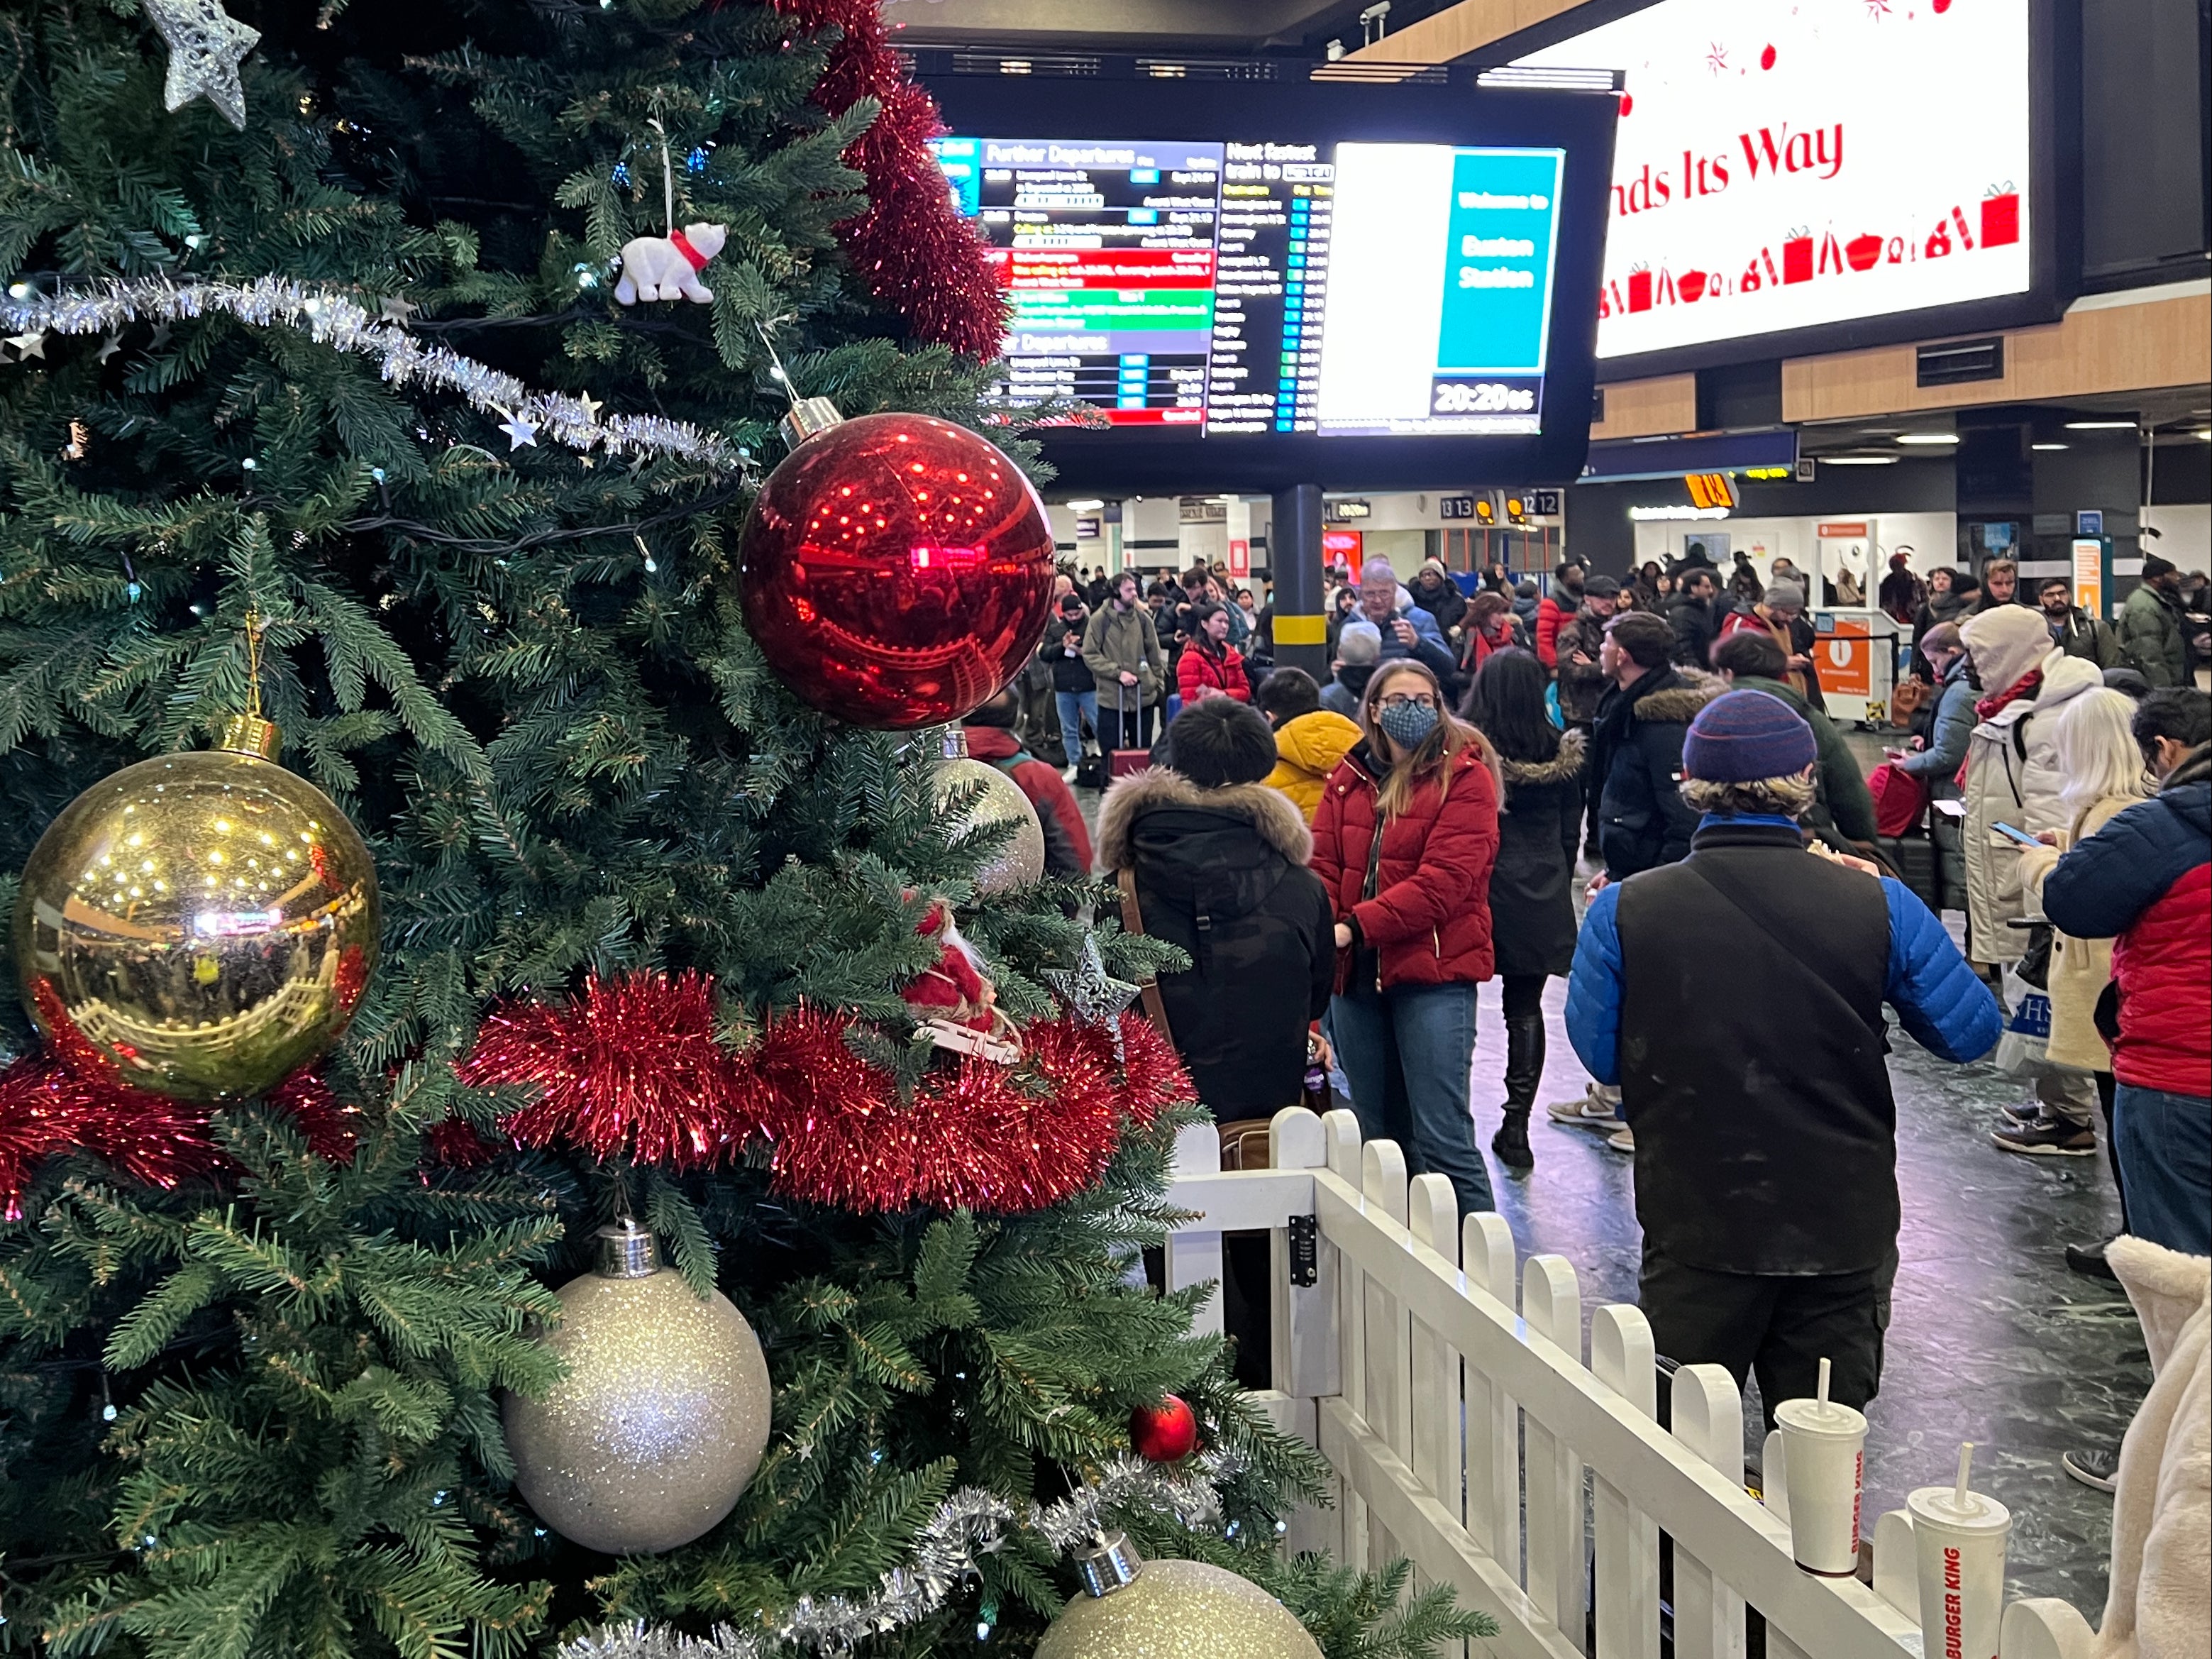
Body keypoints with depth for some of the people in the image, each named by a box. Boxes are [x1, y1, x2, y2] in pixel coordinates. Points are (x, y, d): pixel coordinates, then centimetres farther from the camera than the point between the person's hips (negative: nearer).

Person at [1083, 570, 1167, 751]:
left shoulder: (1143, 618, 3)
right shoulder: (1100, 619, -5)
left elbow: (1155, 655, 10)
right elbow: (1090, 655, -7)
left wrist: (1158, 684, 8)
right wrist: (1118, 672, -15)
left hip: (1144, 697, 2)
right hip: (1110, 698, -2)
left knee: (1143, 750, 11)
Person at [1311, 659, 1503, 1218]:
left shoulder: (1464, 777, -5)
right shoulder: (1348, 778, 12)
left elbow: (1444, 880, -15)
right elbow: (1322, 866, 4)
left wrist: (1357, 925, -22)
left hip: (1433, 970, -6)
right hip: (1357, 972, 6)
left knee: (1441, 1138, -9)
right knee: (1377, 1136, 14)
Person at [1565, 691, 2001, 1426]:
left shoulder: (1623, 912, -12)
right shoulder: (1879, 905, -10)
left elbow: (1601, 1056, -2)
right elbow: (1973, 1031, 1)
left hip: (1697, 1234, -1)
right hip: (1845, 1232, 1)